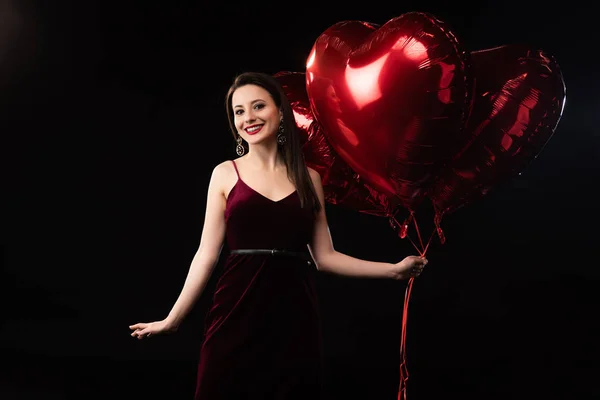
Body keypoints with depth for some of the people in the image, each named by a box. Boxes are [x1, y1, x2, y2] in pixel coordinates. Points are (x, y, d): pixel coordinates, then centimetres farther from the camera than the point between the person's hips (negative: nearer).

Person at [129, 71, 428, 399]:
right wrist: (173, 319, -3)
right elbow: (207, 254, 1)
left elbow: (323, 256, 8)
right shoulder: (225, 174, 3)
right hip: (237, 314, -1)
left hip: (294, 314, 2)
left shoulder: (308, 178, 8)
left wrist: (393, 270, 6)